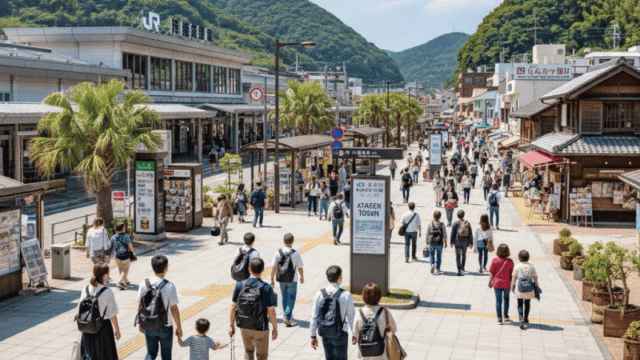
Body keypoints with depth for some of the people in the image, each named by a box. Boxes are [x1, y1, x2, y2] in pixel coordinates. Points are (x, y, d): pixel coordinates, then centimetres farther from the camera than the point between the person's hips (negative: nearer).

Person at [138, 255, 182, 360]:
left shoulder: (144, 284, -7)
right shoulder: (169, 286, -17)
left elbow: (140, 306, 0)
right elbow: (174, 309, -14)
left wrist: (140, 322, 14)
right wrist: (179, 327, -3)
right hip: (165, 327, -3)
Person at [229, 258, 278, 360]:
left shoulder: (240, 285, -10)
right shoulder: (266, 288, -18)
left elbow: (233, 307, -4)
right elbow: (271, 311, -15)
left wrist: (231, 325, 7)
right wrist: (275, 328, -1)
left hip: (244, 326, 3)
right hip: (260, 328, -3)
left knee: (248, 351, 28)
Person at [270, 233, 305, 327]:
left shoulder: (278, 253, -9)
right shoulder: (296, 254, -16)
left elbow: (273, 267, -7)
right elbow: (300, 268, -9)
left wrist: (272, 279, 4)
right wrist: (302, 277, 8)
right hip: (292, 280, -3)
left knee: (284, 297, 21)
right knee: (291, 298, 7)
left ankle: (287, 314, 37)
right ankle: (287, 316, -8)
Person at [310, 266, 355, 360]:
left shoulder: (319, 294, -5)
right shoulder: (346, 295, -13)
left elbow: (314, 317, -2)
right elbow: (351, 317, -8)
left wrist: (313, 335, 8)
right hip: (340, 333, -3)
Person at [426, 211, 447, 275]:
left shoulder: (430, 225, -4)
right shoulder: (442, 225, -5)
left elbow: (427, 234, 1)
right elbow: (444, 235, 0)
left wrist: (427, 242, 13)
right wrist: (445, 242, 11)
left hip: (432, 243, 0)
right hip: (439, 243, 0)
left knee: (432, 255, 15)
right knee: (438, 256, 10)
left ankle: (432, 264, -9)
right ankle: (437, 269, 13)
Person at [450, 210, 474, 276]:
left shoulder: (455, 223, -9)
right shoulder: (467, 223, 0)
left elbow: (452, 233, -6)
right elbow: (470, 233, 4)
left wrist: (452, 242, 3)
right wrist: (471, 242, 11)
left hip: (457, 242, -3)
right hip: (465, 242, 3)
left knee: (458, 256, -3)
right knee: (464, 254, 22)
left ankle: (459, 270, -14)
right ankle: (462, 268, 35)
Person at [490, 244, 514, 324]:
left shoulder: (495, 260, -13)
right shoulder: (510, 261, -10)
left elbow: (492, 273, -7)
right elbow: (511, 274, -4)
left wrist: (490, 282, 5)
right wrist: (511, 283, 9)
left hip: (497, 283, -1)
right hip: (506, 283, 2)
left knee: (498, 300, 6)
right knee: (506, 298, 23)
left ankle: (499, 318, 6)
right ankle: (506, 316, 31)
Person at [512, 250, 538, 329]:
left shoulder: (517, 267, -7)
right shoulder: (531, 267, -2)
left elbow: (514, 278, -2)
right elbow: (535, 278, 2)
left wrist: (512, 286, 10)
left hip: (519, 289, -2)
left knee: (520, 304, 4)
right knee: (527, 304, 18)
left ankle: (521, 319, -16)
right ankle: (525, 320, 32)